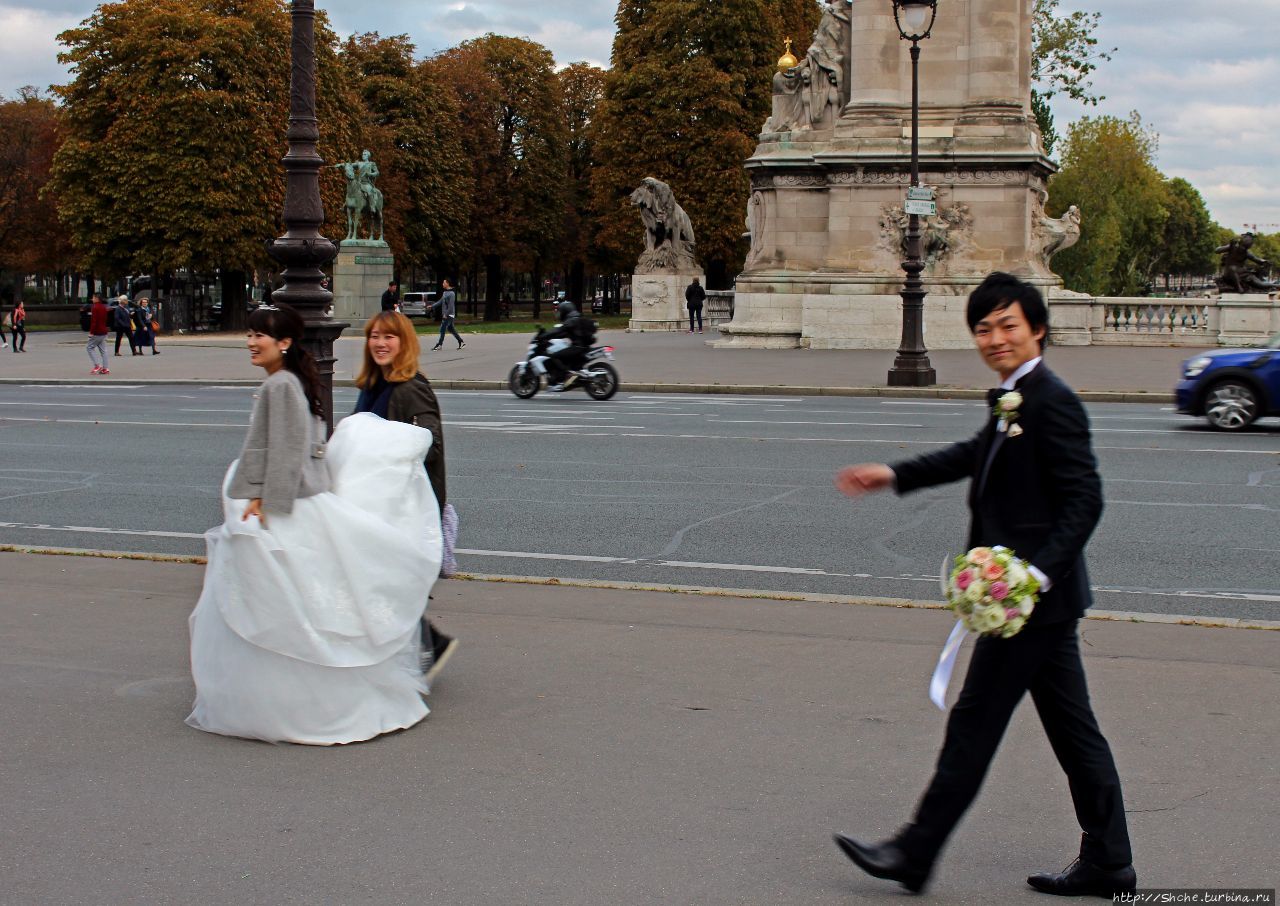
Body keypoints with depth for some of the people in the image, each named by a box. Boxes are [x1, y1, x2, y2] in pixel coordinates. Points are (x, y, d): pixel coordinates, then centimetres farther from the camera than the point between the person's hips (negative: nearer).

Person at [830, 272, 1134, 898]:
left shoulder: (1051, 402, -17)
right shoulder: (1013, 400, 12)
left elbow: (1084, 500, -20)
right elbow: (978, 455, 28)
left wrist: (1036, 573, -27)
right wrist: (895, 476, 28)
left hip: (1034, 595, -10)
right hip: (1037, 597, 10)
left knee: (975, 721, -2)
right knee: (1072, 729, 13)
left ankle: (915, 853, 8)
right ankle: (1107, 863, 21)